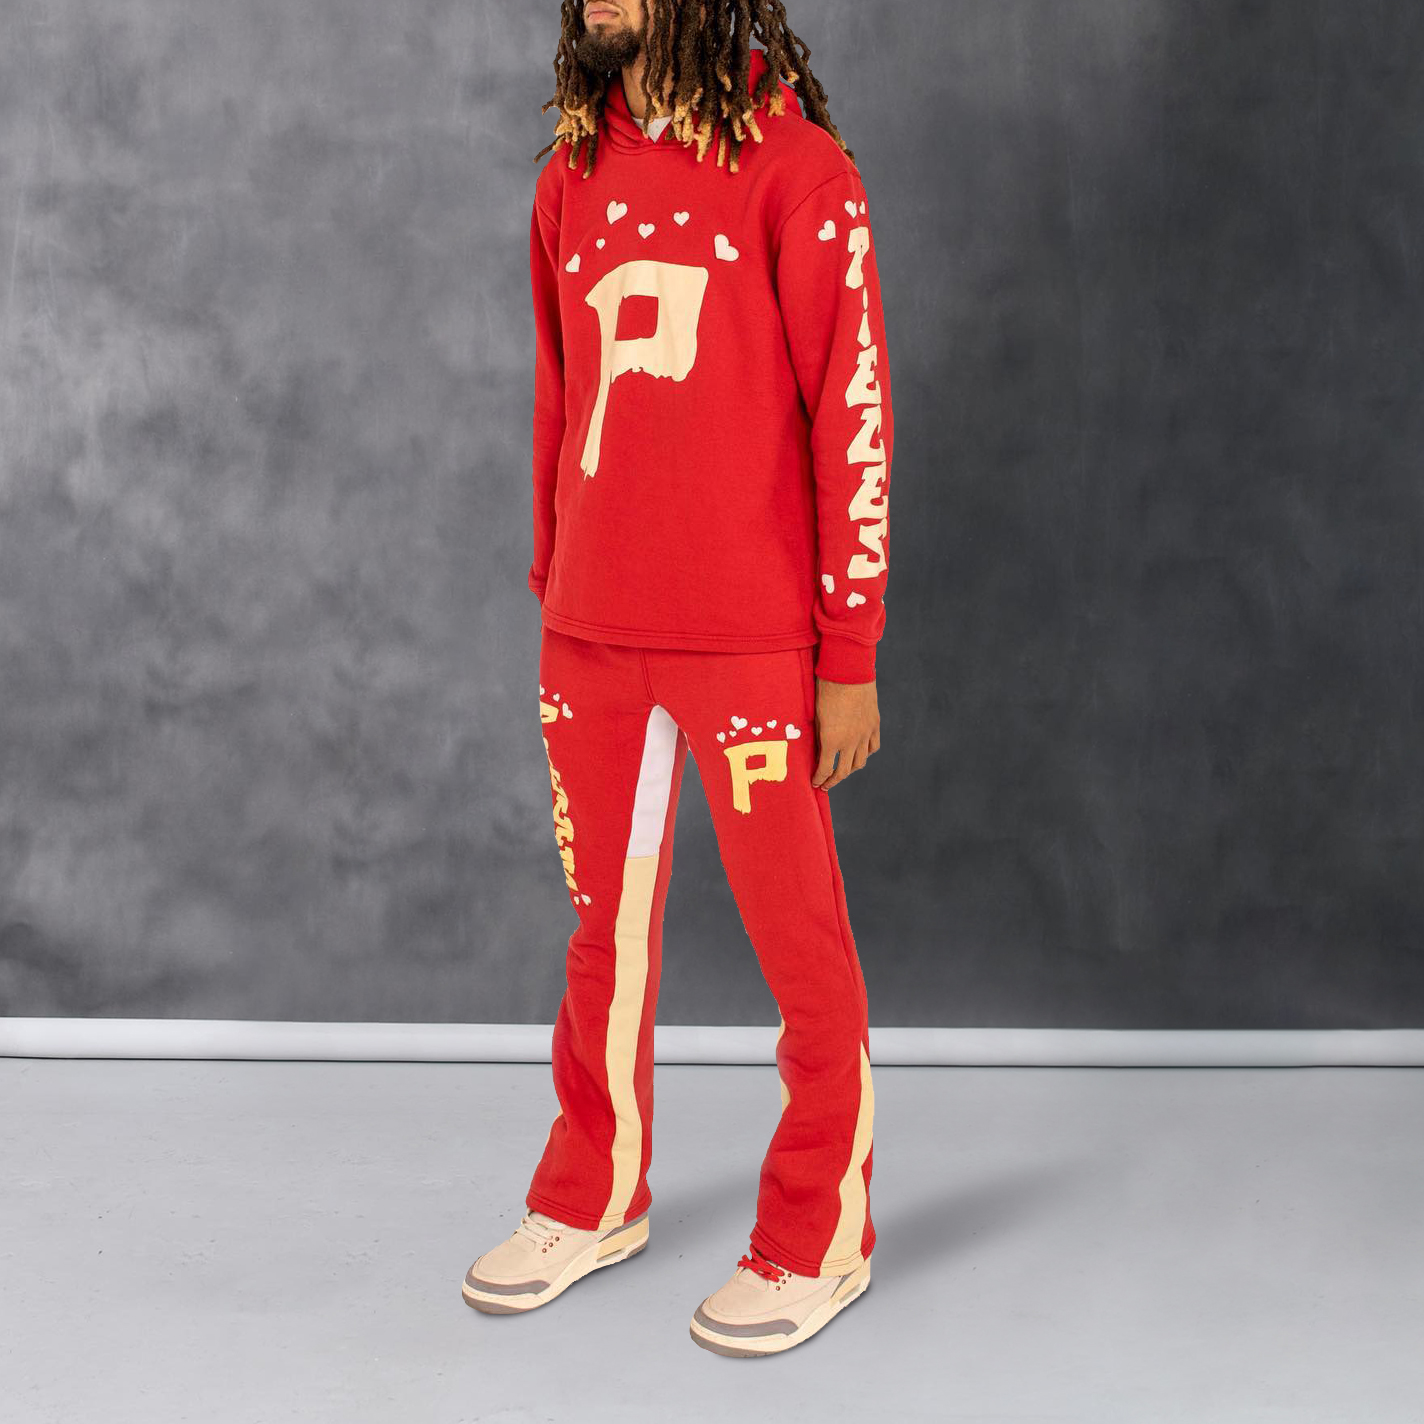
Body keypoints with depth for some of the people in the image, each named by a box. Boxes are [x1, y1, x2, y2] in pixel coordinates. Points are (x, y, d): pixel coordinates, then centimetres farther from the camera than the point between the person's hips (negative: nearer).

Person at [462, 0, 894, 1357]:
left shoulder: (798, 168, -5)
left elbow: (853, 416, -8)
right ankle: (594, 1200, 32)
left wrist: (850, 656, -10)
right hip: (592, 636, 5)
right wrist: (552, 601, 15)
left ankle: (817, 1240, 20)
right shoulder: (572, 175, 12)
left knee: (798, 941, 4)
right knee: (606, 932, 15)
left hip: (750, 637, -5)